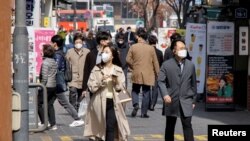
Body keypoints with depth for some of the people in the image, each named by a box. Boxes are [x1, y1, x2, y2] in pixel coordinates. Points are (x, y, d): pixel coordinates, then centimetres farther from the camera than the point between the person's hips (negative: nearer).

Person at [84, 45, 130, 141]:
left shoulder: (118, 70, 6)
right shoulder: (96, 69, 3)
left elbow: (121, 88, 3)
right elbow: (91, 87, -4)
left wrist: (116, 81, -15)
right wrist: (101, 81, -18)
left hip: (113, 102, 0)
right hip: (100, 102, 0)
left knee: (111, 127, -10)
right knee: (99, 128, 2)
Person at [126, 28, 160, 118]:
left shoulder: (133, 47, -6)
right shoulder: (151, 48, -3)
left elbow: (128, 60, -5)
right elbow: (155, 62, 0)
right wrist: (157, 74, 10)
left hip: (136, 74, 0)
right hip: (148, 75, 0)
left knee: (135, 91, 16)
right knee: (146, 93, 6)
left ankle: (135, 104, -10)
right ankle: (144, 113, 6)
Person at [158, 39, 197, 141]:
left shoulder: (190, 65, 6)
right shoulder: (166, 65, -1)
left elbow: (193, 84, 10)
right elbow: (161, 81, -8)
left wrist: (193, 100, 9)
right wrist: (165, 94, -24)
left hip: (186, 101, 0)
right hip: (171, 101, 0)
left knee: (187, 125, -9)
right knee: (170, 127, 10)